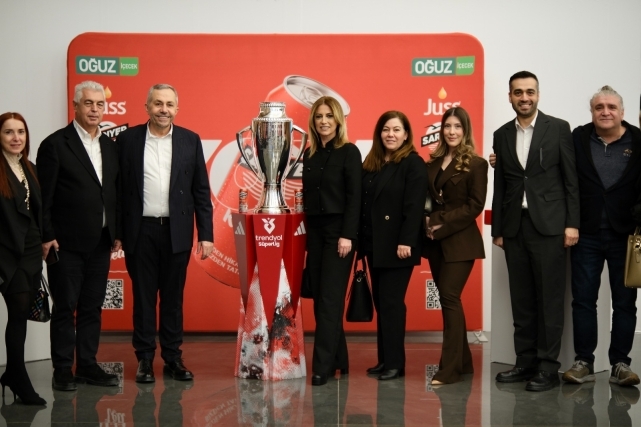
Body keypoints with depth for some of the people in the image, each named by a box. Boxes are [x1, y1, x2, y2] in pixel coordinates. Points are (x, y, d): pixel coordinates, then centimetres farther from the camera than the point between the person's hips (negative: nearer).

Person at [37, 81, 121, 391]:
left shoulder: (110, 147, 11)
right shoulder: (55, 144, -5)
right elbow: (44, 196, -8)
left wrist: (116, 233, 9)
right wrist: (47, 236, -12)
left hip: (100, 243, 5)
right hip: (67, 244, -5)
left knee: (92, 307, 11)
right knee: (65, 308, 2)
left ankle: (88, 366, 19)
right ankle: (62, 371, 9)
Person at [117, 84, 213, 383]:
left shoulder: (190, 140, 4)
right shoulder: (128, 139, 1)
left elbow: (201, 190, 4)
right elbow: (118, 187, 1)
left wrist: (206, 234, -1)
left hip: (177, 231, 1)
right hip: (141, 231, -1)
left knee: (173, 297, 8)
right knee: (143, 297, 6)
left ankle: (173, 357, 18)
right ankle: (144, 358, 16)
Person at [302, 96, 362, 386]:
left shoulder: (348, 152, -5)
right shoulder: (309, 154, 12)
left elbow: (354, 197, -11)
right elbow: (307, 195, 14)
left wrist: (347, 235, -17)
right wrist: (305, 230, 8)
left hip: (338, 231, -6)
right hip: (314, 231, 6)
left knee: (330, 299, -7)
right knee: (319, 299, 7)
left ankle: (323, 365, -5)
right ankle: (338, 360, 17)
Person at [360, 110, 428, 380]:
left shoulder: (413, 164, -8)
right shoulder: (371, 164, 13)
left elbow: (414, 206, -16)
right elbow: (362, 203, 12)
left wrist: (406, 242, -22)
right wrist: (361, 239, 8)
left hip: (396, 245, -7)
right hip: (373, 244, 7)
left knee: (391, 303, -4)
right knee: (380, 303, 10)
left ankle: (395, 363, 3)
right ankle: (384, 359, 17)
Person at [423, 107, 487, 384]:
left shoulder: (476, 164, -5)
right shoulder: (433, 163, 12)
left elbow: (475, 206, -10)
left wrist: (442, 223, -15)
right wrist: (428, 222, -5)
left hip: (460, 241, -6)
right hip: (436, 241, 6)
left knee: (449, 297, -10)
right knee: (447, 299, 9)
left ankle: (450, 368, -6)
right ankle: (462, 362, 19)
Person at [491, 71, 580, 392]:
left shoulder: (558, 129, 1)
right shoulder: (502, 135, 11)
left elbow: (571, 180, -1)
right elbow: (500, 186, 12)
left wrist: (572, 224, -7)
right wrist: (497, 229, 10)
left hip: (548, 225, -4)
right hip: (514, 227, 4)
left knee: (550, 298, -2)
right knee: (521, 299, 7)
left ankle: (548, 367, 3)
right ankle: (525, 362, 14)